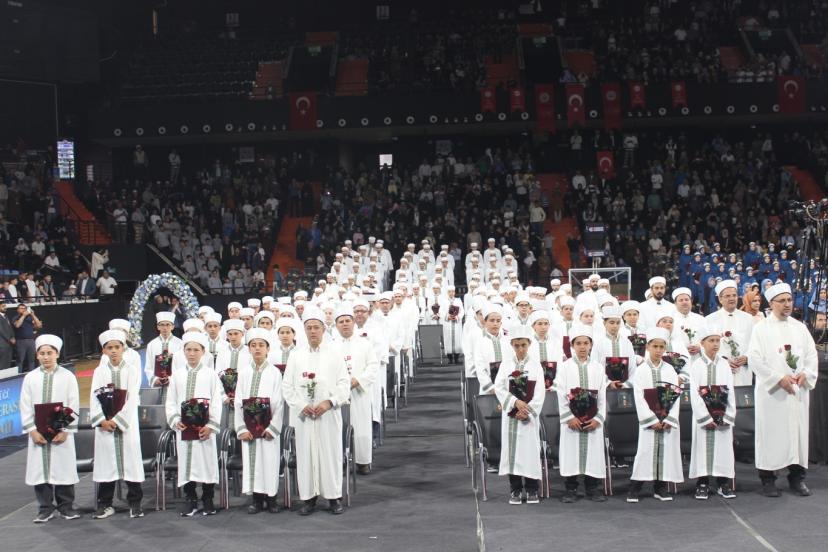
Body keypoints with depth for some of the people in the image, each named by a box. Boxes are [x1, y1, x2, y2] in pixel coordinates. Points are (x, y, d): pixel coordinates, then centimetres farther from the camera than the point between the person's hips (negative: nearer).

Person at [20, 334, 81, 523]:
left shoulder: (68, 377, 1)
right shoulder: (30, 377, 5)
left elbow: (73, 406, -1)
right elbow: (25, 406, 4)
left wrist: (66, 430, -9)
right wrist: (32, 430, -6)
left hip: (62, 433, -1)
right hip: (37, 433, 2)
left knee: (64, 468, 3)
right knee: (39, 470, 3)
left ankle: (65, 507, 15)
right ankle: (46, 508, 15)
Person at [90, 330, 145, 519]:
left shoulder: (132, 369, 0)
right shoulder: (99, 371, 6)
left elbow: (132, 398, -7)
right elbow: (94, 398, 1)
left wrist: (117, 420, -13)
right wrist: (102, 421, -11)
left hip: (127, 423, -2)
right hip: (104, 424, 2)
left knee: (131, 460, -1)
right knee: (105, 462, 4)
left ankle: (135, 503, 8)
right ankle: (105, 504, 14)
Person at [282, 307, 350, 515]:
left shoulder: (335, 352, 4)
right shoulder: (296, 354, 9)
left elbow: (344, 382, 0)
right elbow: (287, 385, 6)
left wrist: (329, 402, -13)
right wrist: (301, 406, -8)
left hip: (328, 413, -1)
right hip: (303, 414, 2)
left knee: (330, 453, 0)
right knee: (305, 454, 2)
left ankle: (334, 497, 10)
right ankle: (308, 498, 10)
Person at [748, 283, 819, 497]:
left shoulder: (800, 328, 13)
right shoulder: (761, 329, 0)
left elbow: (812, 355, 11)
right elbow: (755, 359, -8)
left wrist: (805, 374, -8)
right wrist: (779, 378, -14)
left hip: (798, 389, 4)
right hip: (771, 390, -4)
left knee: (798, 430, 4)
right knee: (771, 432, -2)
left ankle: (797, 477, 14)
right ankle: (768, 479, 5)